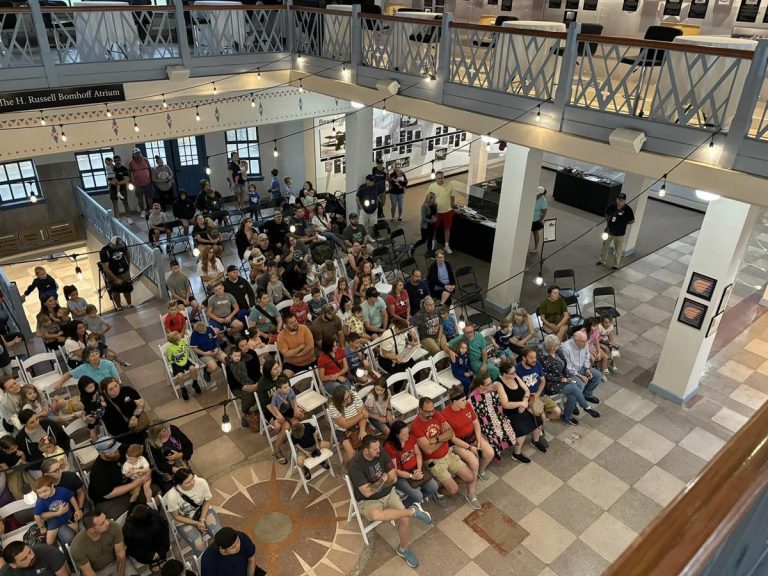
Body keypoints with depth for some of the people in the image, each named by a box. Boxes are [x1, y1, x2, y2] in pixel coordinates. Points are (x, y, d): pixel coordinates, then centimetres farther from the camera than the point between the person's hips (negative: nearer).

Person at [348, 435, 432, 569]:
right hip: (368, 501, -4)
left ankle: (403, 549, 12)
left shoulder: (382, 453, -9)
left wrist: (376, 484, -13)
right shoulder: (355, 465, -23)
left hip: (389, 494, 4)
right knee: (376, 515, -38)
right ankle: (413, 510, -21)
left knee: (405, 519, -17)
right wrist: (383, 479, -13)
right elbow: (367, 492, -23)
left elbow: (394, 478, -3)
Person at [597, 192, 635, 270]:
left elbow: (632, 220, -4)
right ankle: (603, 260, 38)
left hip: (619, 233, -3)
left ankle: (616, 265, 26)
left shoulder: (628, 210, -18)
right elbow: (606, 214, 9)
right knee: (605, 246, 17)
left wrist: (623, 223, -12)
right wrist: (608, 223, -3)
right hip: (609, 231, 3)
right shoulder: (611, 206, -10)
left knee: (617, 250, 9)